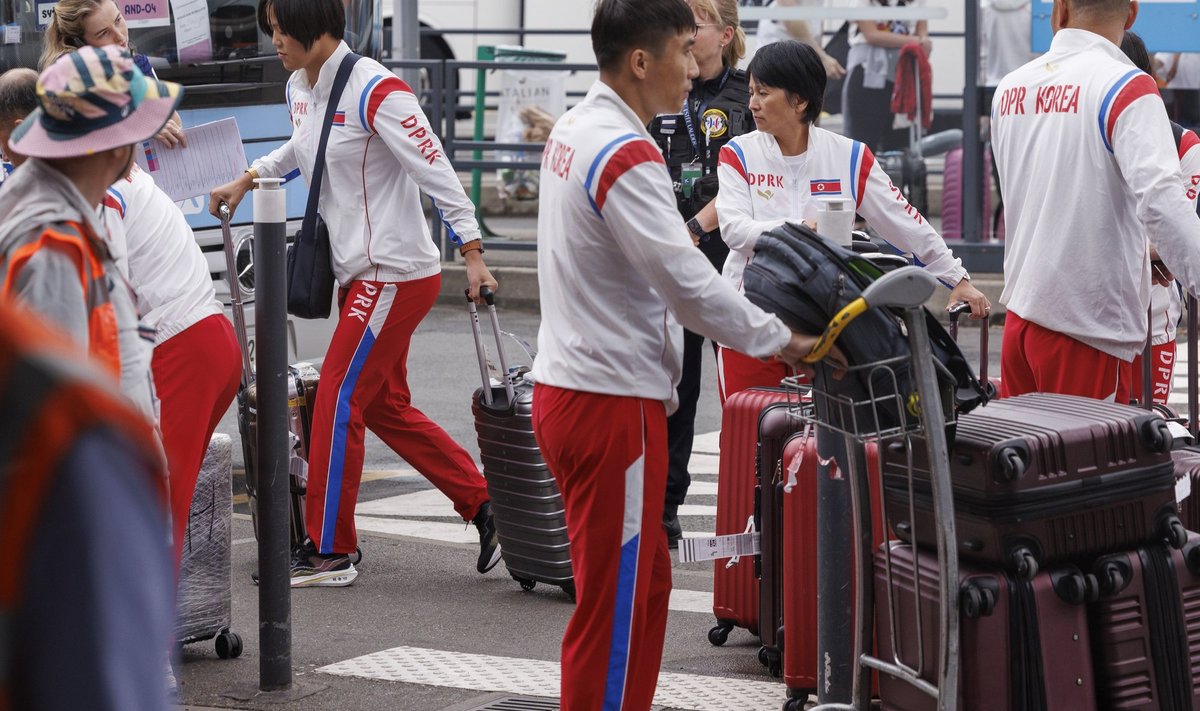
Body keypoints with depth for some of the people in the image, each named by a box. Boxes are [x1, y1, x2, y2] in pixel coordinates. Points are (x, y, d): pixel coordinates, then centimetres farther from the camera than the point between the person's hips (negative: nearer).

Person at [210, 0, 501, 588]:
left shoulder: (374, 89, -19)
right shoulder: (299, 89, 8)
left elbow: (434, 168, -21)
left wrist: (472, 253, -24)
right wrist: (248, 179, 28)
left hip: (396, 274, -9)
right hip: (358, 275, 9)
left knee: (337, 401, -6)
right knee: (385, 407, 14)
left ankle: (329, 551, 4)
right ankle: (486, 507, 22)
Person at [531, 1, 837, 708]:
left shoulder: (575, 131, 11)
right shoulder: (625, 156, -20)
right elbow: (688, 282, -21)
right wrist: (782, 339, -11)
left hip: (568, 387, 10)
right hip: (610, 403, -10)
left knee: (645, 581, 19)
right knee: (615, 603, -3)